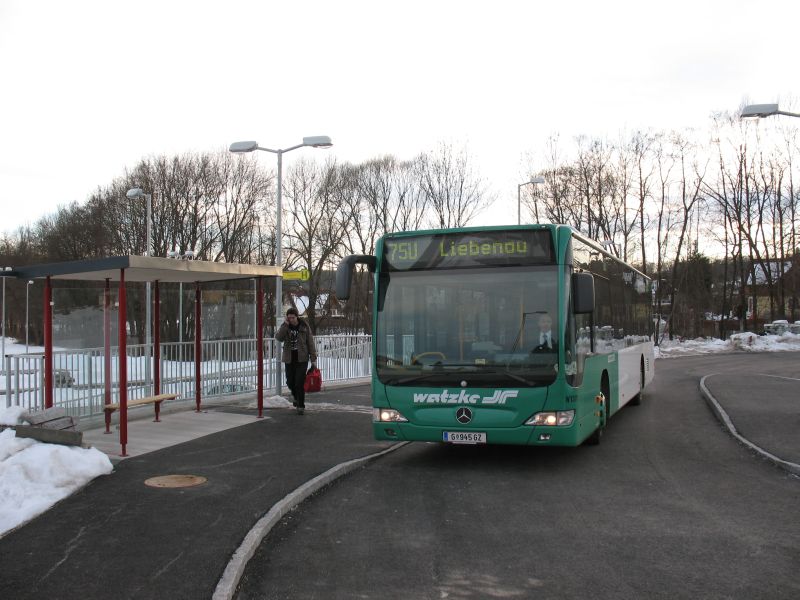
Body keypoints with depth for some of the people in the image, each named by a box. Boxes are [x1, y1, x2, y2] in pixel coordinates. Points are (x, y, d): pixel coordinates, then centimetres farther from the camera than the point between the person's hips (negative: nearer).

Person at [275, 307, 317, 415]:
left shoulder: (304, 326, -3)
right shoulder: (285, 327, 3)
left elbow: (310, 343, -1)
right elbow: (278, 338, -15)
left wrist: (313, 359, -4)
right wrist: (285, 325, -20)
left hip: (302, 358, -3)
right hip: (289, 359, 3)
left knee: (300, 383, -9)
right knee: (290, 382, 8)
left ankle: (301, 405, 2)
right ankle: (296, 397, 38)